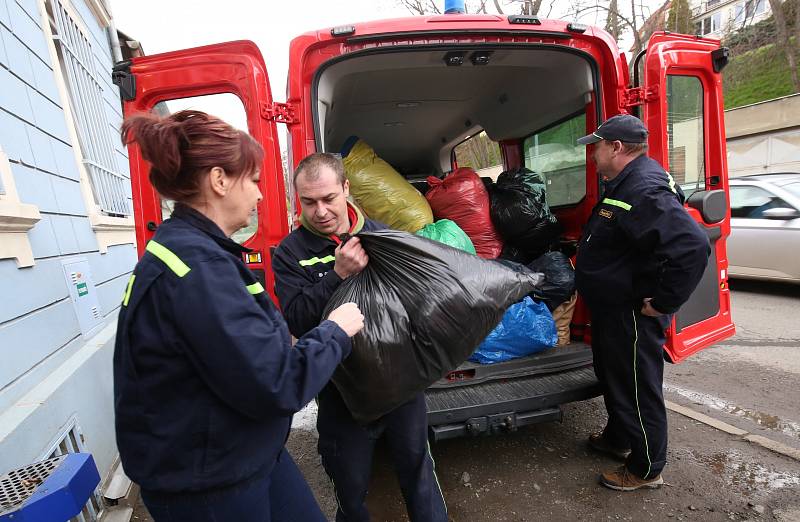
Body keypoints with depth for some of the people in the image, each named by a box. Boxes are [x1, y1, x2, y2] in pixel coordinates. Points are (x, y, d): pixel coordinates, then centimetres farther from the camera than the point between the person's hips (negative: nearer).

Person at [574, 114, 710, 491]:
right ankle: (618, 438, 47)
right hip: (612, 308, 11)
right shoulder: (626, 185, 9)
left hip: (633, 315, -11)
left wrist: (664, 302, -27)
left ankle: (646, 470, 28)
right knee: (612, 377, 25)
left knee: (637, 390, 7)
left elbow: (693, 246, -35)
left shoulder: (645, 192, -26)